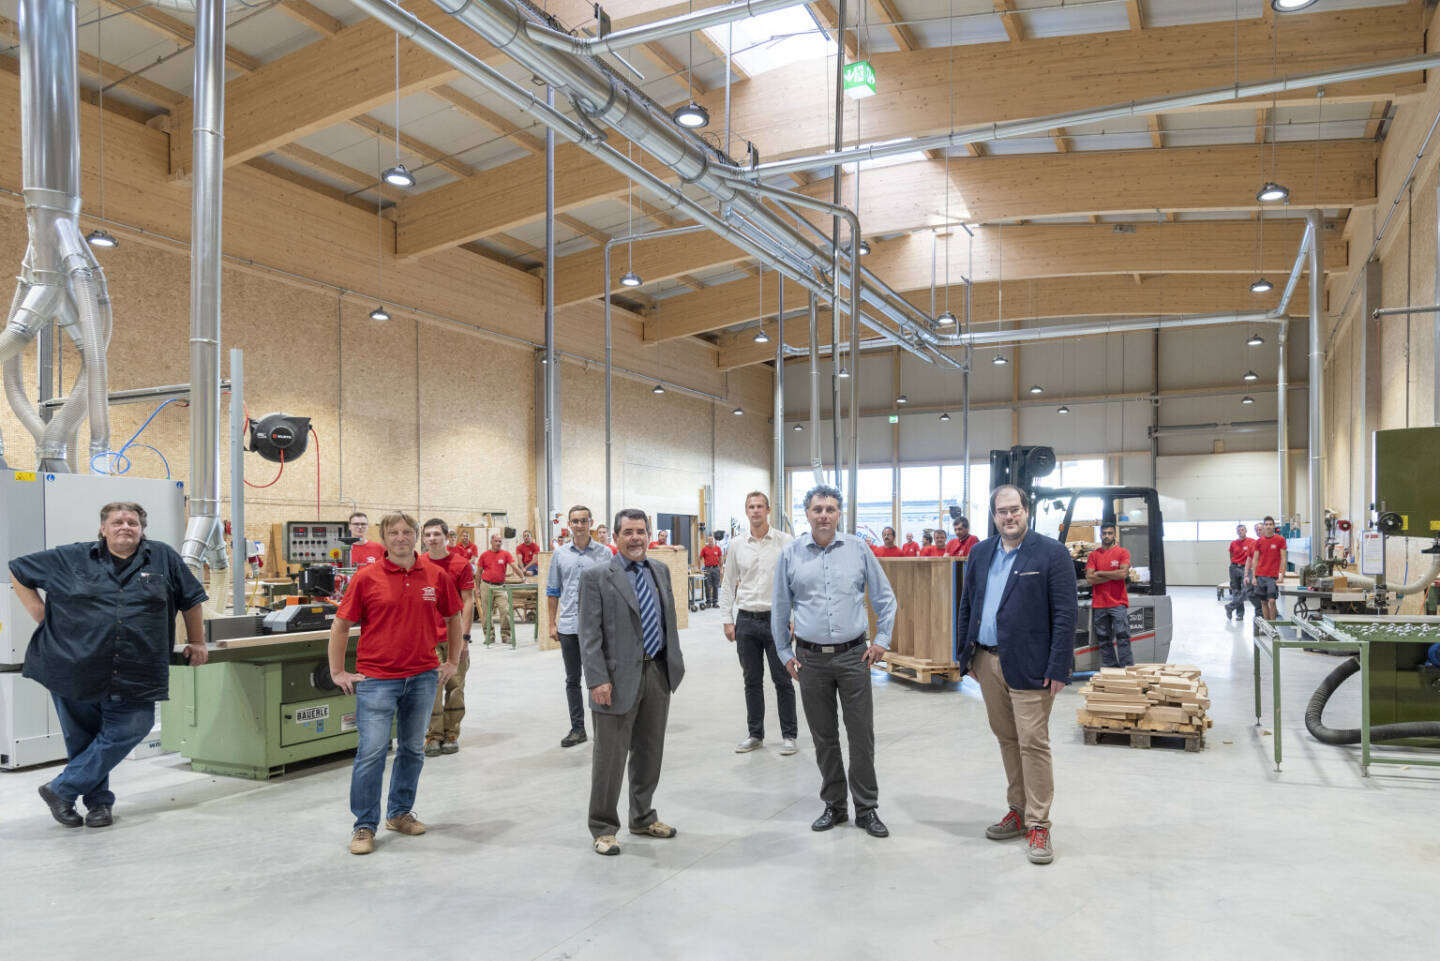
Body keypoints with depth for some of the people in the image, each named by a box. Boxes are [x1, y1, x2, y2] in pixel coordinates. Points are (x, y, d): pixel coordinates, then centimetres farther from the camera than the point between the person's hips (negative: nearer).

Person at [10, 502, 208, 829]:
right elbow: (19, 570, 15)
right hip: (74, 670, 0)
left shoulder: (163, 558, 3)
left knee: (125, 732, -7)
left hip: (134, 676, 0)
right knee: (81, 738, 9)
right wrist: (40, 613, 5)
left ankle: (61, 790, 11)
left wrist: (196, 642, 13)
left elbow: (190, 599, 12)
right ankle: (98, 801, 26)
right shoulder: (71, 559, 5)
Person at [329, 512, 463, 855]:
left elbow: (453, 618, 15)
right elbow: (340, 626, 2)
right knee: (371, 752, -3)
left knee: (413, 749, 14)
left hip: (423, 677, 3)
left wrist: (452, 662, 14)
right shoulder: (366, 578, -5)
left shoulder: (436, 576, 1)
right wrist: (338, 672, 1)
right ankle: (365, 825, 10)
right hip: (376, 679, -3)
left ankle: (400, 812, 30)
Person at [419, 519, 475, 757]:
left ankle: (451, 735, 17)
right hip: (427, 637, 1)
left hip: (455, 636, -1)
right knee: (431, 686, -1)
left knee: (455, 686, 5)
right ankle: (433, 737, 10)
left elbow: (468, 601, -1)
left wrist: (464, 635, -7)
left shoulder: (461, 563, -2)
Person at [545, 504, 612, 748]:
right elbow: (553, 591, 11)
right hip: (568, 626, 3)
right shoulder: (560, 554, 6)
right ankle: (577, 728, 21)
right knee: (572, 680, 10)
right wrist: (552, 624, 7)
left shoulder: (604, 553, 0)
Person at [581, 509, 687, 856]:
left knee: (650, 753, 16)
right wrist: (598, 680, -17)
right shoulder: (596, 576, -7)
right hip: (620, 679, -5)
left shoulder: (660, 571, 11)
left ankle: (643, 818, 33)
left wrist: (675, 664, 10)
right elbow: (589, 635, -11)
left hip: (658, 674, 6)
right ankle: (603, 828, 19)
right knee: (610, 758, 4)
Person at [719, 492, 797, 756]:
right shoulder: (737, 545, 5)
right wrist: (727, 620, 4)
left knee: (782, 681, 4)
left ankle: (789, 735, 15)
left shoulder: (786, 542, -3)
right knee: (752, 682, 11)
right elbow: (728, 585, 9)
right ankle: (755, 734, 23)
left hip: (777, 619, -3)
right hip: (746, 620, 3)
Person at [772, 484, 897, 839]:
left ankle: (866, 809, 15)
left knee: (862, 735, 1)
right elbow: (780, 607, 9)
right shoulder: (791, 554, 1)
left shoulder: (858, 549, -1)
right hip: (811, 659, 1)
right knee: (823, 737, 10)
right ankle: (834, 805, 25)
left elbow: (884, 597, 7)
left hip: (853, 655, -1)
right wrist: (784, 653, 9)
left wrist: (881, 640, 2)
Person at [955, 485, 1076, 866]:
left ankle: (1038, 825, 10)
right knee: (1006, 740, 14)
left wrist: (1058, 668, -14)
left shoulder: (1051, 552, -7)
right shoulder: (980, 553, 10)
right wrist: (966, 655, 10)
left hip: (1028, 666, -5)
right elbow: (966, 606, 14)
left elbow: (1065, 613, -10)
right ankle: (1018, 811, 27)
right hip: (987, 661, 6)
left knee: (1033, 743, -2)